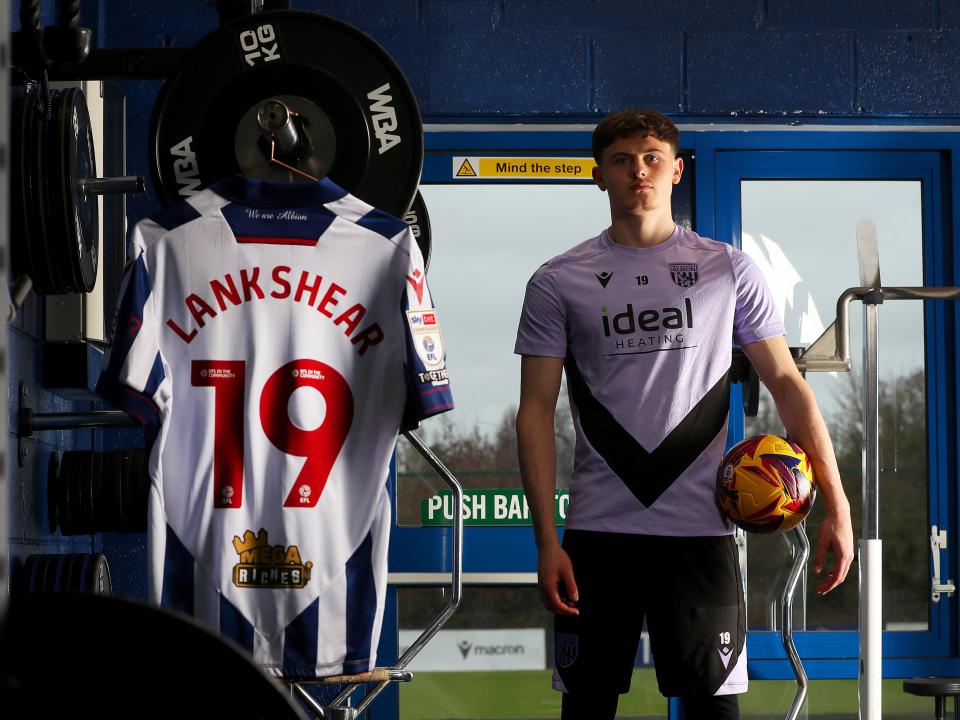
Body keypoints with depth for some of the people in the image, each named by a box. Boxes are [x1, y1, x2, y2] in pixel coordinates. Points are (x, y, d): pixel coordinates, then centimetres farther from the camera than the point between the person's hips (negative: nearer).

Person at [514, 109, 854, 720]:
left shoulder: (728, 270, 7)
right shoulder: (559, 283, 5)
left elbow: (788, 384, 7)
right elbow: (536, 412, 4)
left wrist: (837, 506, -2)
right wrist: (547, 540, -5)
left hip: (700, 530, 0)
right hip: (597, 531, 0)